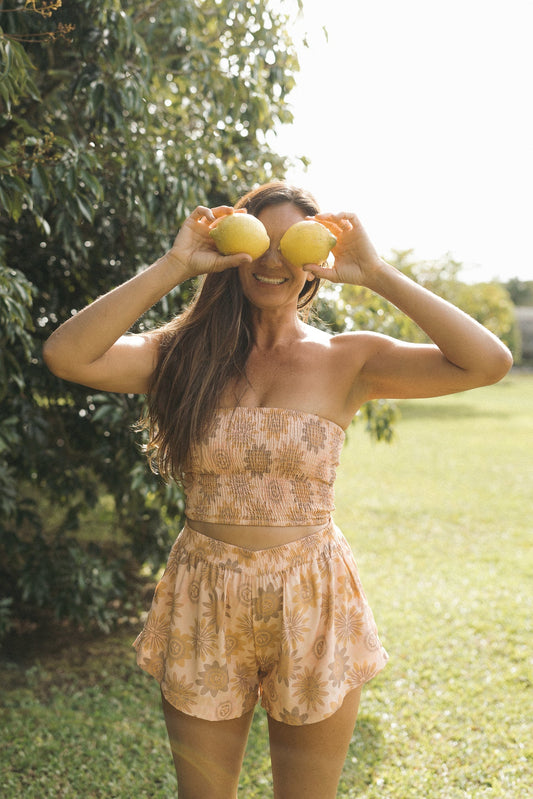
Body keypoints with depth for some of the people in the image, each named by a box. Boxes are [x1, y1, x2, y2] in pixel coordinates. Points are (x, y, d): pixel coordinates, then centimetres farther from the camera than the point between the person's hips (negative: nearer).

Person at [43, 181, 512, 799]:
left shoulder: (348, 361, -4)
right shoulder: (186, 353, -2)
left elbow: (488, 362, -16)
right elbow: (65, 354, -17)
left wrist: (376, 274, -16)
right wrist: (173, 266, -17)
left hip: (312, 607, 0)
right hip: (204, 608, 1)